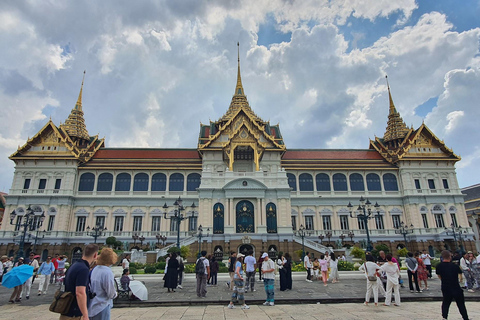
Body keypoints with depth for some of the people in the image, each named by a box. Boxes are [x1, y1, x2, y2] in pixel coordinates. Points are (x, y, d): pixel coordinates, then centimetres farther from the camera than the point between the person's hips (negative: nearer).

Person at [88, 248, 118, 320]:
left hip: (91, 307, 8)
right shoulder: (107, 272, -22)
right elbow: (111, 293, -18)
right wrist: (115, 293, 5)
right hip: (101, 308, -8)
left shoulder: (94, 269, 3)